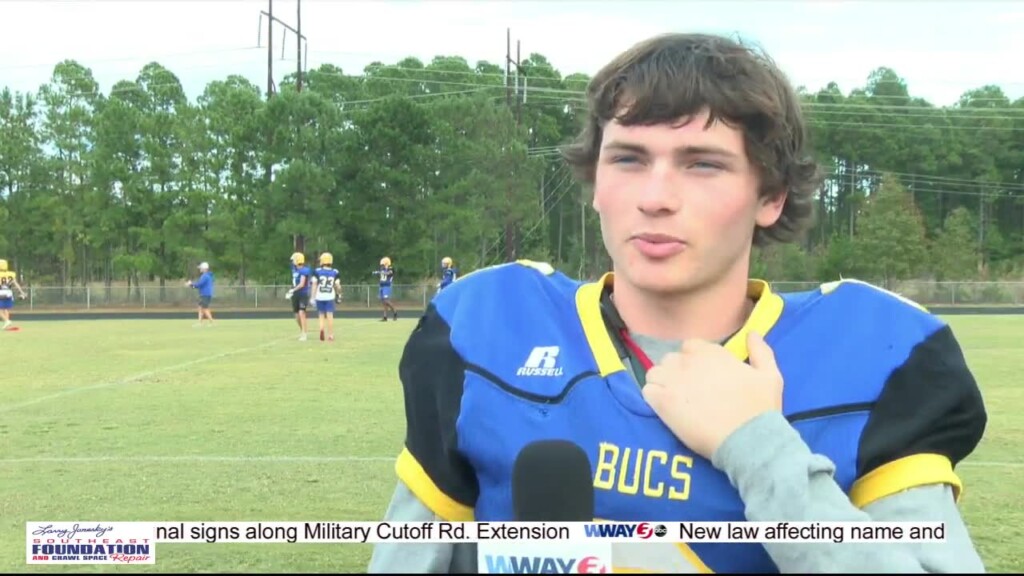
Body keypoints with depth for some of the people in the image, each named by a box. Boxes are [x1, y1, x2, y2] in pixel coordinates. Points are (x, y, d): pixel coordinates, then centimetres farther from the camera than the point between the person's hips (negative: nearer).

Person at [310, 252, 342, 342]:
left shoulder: (317, 271, -3)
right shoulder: (334, 272, 0)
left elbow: (314, 285, -3)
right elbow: (337, 286, 5)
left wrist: (313, 297, 2)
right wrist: (339, 294, 23)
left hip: (320, 297, 0)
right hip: (330, 297, 0)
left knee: (321, 315, 11)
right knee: (330, 316, 3)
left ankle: (321, 328, -15)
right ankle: (331, 335, 2)